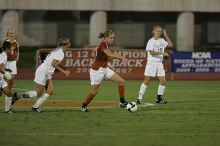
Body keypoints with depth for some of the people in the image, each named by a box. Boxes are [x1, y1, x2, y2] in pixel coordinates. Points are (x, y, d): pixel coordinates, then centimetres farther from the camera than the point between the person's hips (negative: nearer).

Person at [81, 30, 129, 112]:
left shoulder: (104, 44, 6)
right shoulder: (103, 45, -21)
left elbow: (94, 51, 22)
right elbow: (109, 55, -38)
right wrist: (121, 58, -42)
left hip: (105, 69, 9)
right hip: (97, 70, -9)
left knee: (121, 81, -2)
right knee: (94, 91, 1)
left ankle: (122, 102, 8)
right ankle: (84, 106, 22)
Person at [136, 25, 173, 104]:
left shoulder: (162, 41, 10)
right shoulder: (151, 41, -8)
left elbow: (170, 45, 5)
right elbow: (151, 52, -17)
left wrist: (166, 36, 2)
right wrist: (162, 53, -22)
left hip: (159, 63, 6)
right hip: (151, 63, -6)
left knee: (163, 81, -1)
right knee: (146, 81, -6)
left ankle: (159, 98, 12)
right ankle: (139, 98, -3)